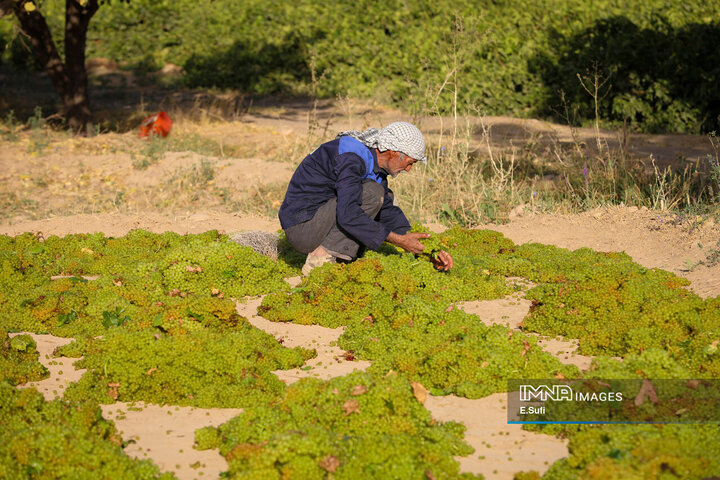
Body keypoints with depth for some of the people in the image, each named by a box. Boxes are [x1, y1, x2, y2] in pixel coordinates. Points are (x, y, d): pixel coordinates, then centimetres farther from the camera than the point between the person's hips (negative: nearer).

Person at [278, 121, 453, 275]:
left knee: (385, 199, 13)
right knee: (372, 193, -21)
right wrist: (398, 240, -26)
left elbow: (389, 213, 15)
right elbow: (348, 215, -31)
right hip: (301, 228, -10)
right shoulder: (351, 157, -21)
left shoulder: (374, 162, 10)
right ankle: (321, 258, -17)